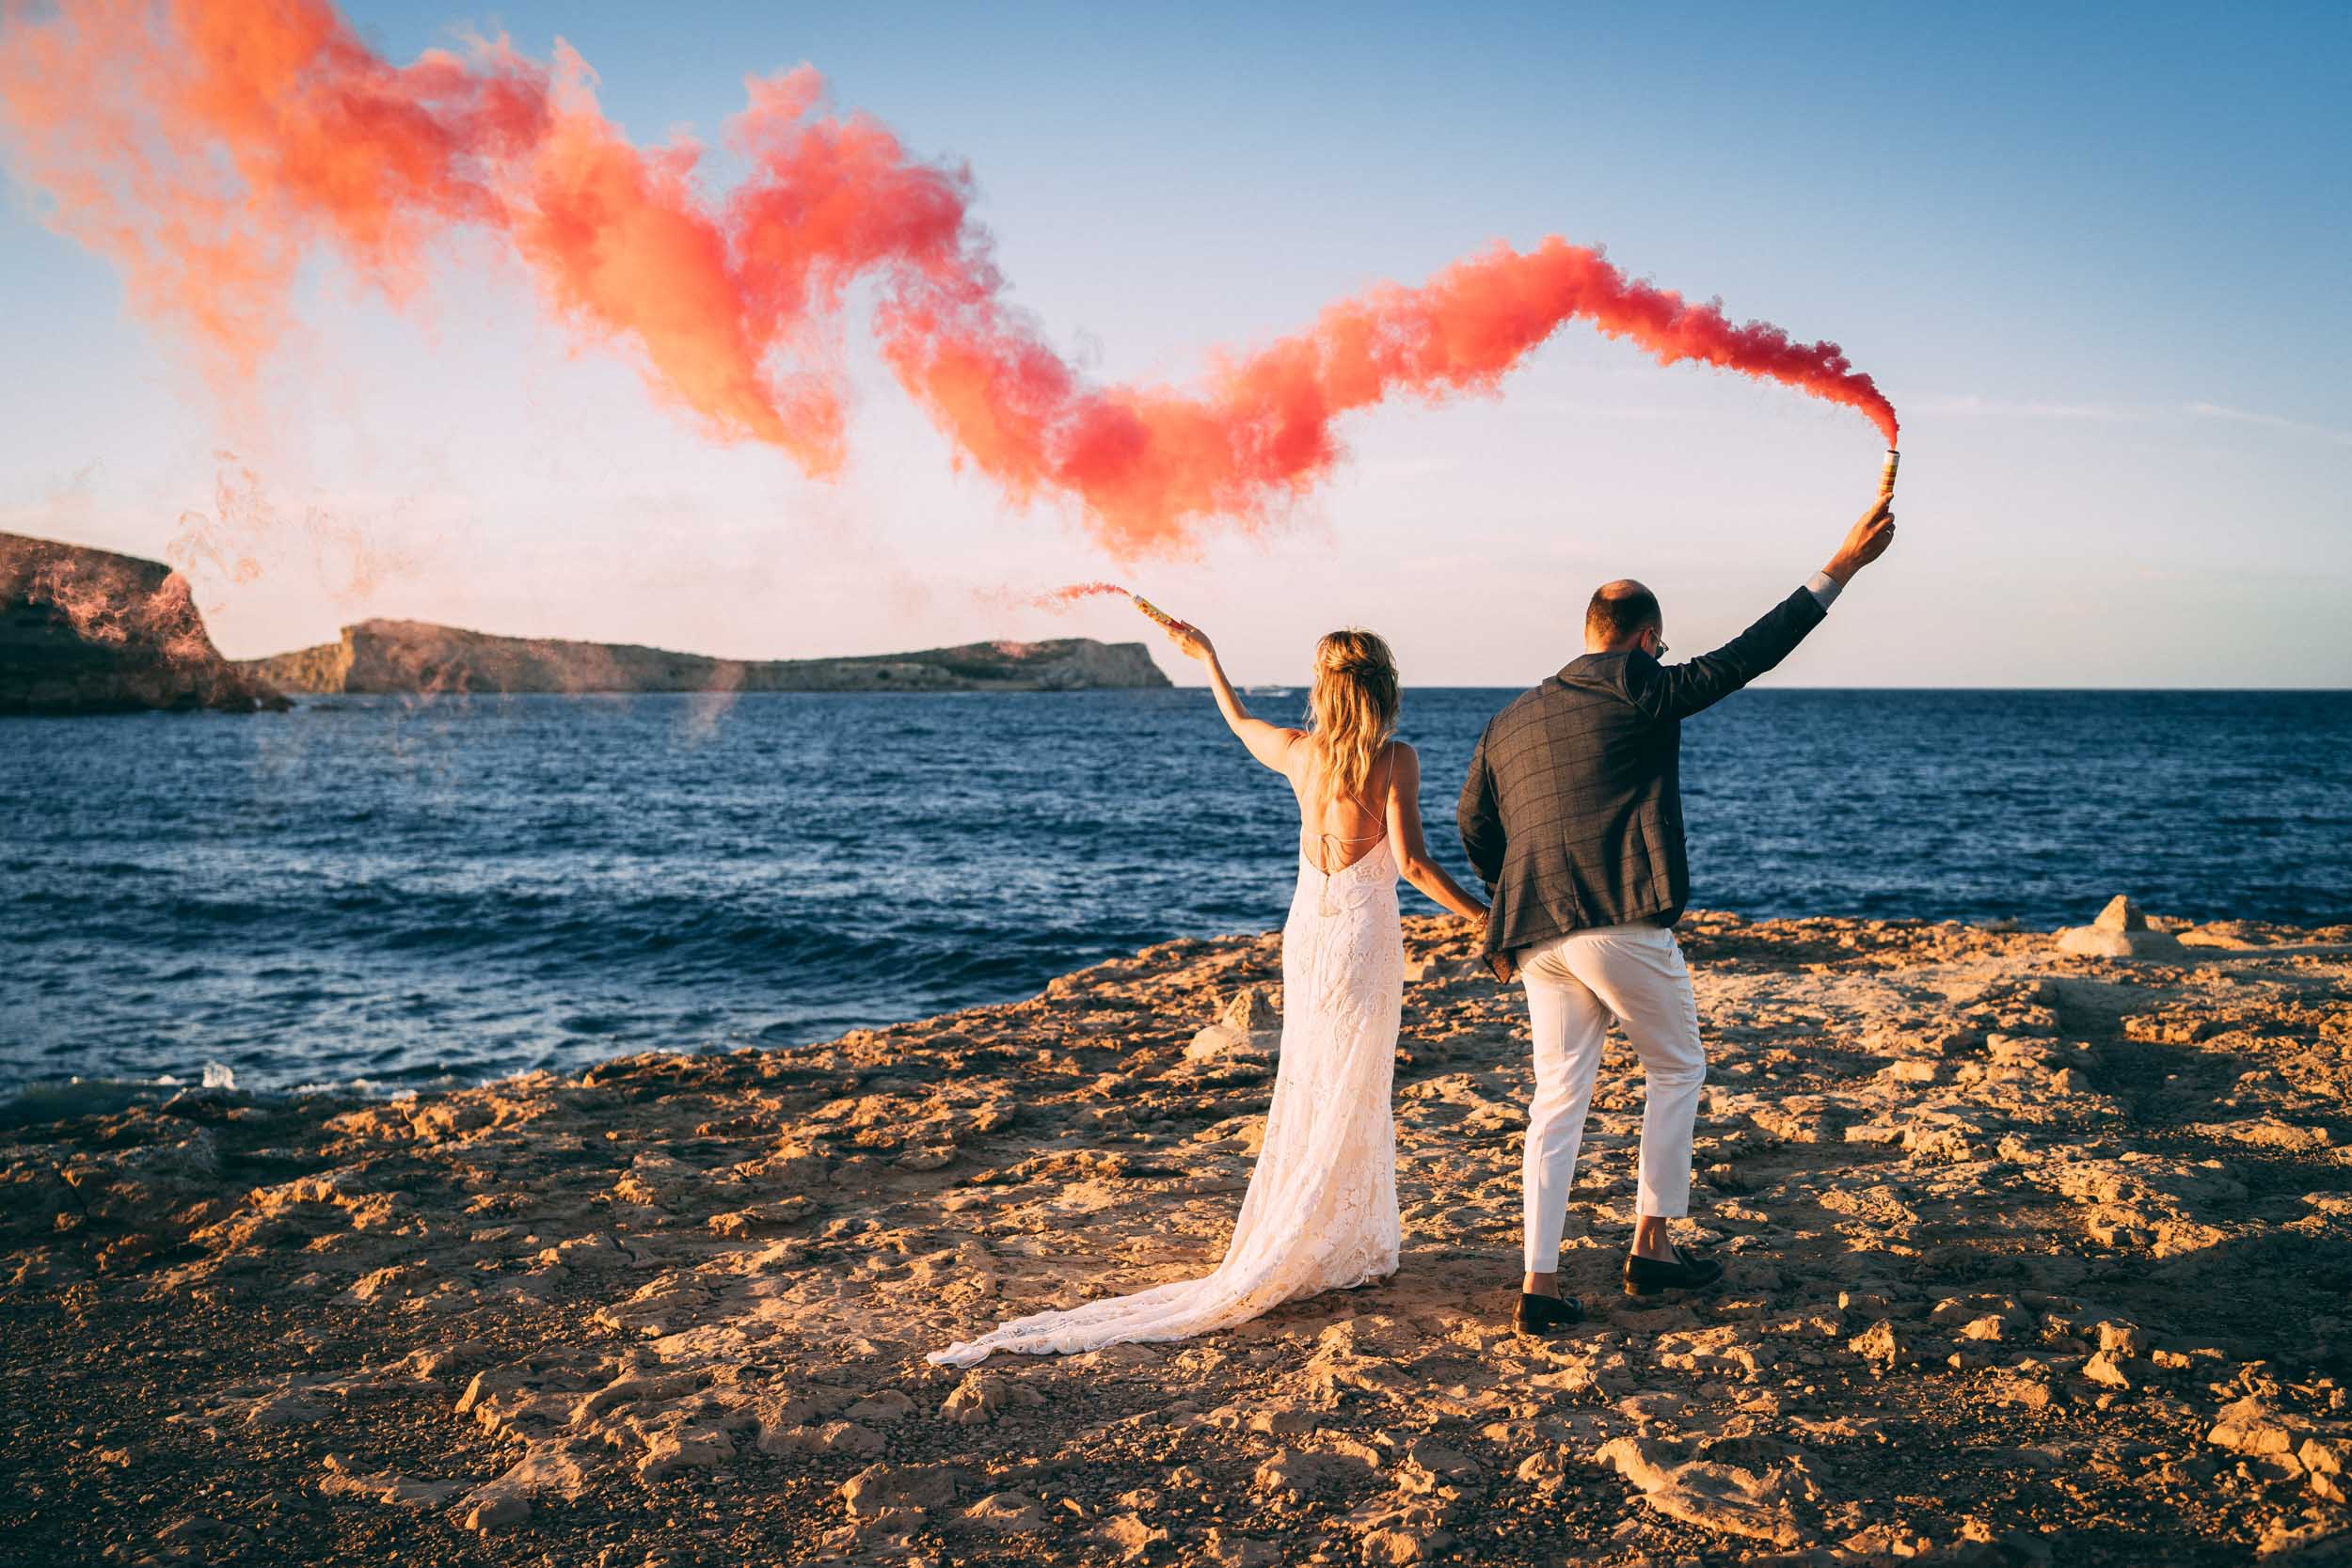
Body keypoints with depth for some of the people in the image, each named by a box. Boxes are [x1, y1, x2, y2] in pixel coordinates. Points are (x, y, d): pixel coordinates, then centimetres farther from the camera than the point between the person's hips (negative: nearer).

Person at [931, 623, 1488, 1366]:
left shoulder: (1299, 750, 1)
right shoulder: (1394, 759, -14)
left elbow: (1241, 724, 22)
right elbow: (1413, 863, -20)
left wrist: (1205, 655, 36)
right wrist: (1484, 915, -11)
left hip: (1306, 932, 5)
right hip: (1365, 936, -5)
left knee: (1308, 1092, 15)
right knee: (1350, 1101, 3)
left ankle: (1345, 1247, 23)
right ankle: (1314, 1255, 4)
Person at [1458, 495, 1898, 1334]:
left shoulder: (1507, 723, 16)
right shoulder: (1641, 693, -2)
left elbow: (1474, 827, 22)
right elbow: (1745, 656, -2)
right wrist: (1840, 568, 3)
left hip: (1537, 938, 6)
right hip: (1624, 925, -5)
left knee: (1558, 1097, 9)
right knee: (1675, 1070, 16)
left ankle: (1540, 1281, 5)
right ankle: (1651, 1246, 19)